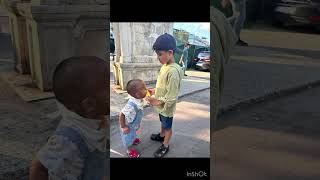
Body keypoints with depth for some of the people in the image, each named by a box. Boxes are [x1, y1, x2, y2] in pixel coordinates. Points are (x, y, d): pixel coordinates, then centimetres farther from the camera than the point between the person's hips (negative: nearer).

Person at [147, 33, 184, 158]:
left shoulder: (173, 71, -31)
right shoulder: (165, 66, -2)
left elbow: (172, 97, -28)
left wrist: (158, 102, -24)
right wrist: (155, 91, 5)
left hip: (167, 107, -8)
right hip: (161, 105, 8)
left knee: (167, 126, 14)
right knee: (163, 122, 30)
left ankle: (165, 146, 33)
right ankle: (161, 136, 54)